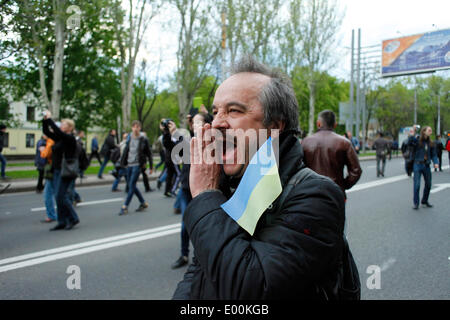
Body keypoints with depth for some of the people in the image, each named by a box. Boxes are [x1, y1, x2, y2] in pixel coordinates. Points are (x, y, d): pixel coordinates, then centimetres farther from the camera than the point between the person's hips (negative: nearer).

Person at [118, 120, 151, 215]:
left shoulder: (143, 139, -7)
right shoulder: (129, 138, 7)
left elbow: (149, 153, -2)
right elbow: (126, 150, 13)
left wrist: (151, 166, -1)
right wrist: (123, 162, 7)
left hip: (137, 165, -6)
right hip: (129, 165, 6)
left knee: (132, 186, -8)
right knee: (132, 186, 11)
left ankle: (124, 207, -3)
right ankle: (143, 203, 24)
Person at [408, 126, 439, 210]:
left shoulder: (431, 143, 8)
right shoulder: (417, 140, -6)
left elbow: (433, 155, 8)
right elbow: (410, 143, -26)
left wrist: (436, 162, -8)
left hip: (426, 166, 5)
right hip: (418, 165, -5)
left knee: (428, 184, 13)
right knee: (417, 185, -8)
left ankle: (425, 201, 32)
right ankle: (416, 203, 4)